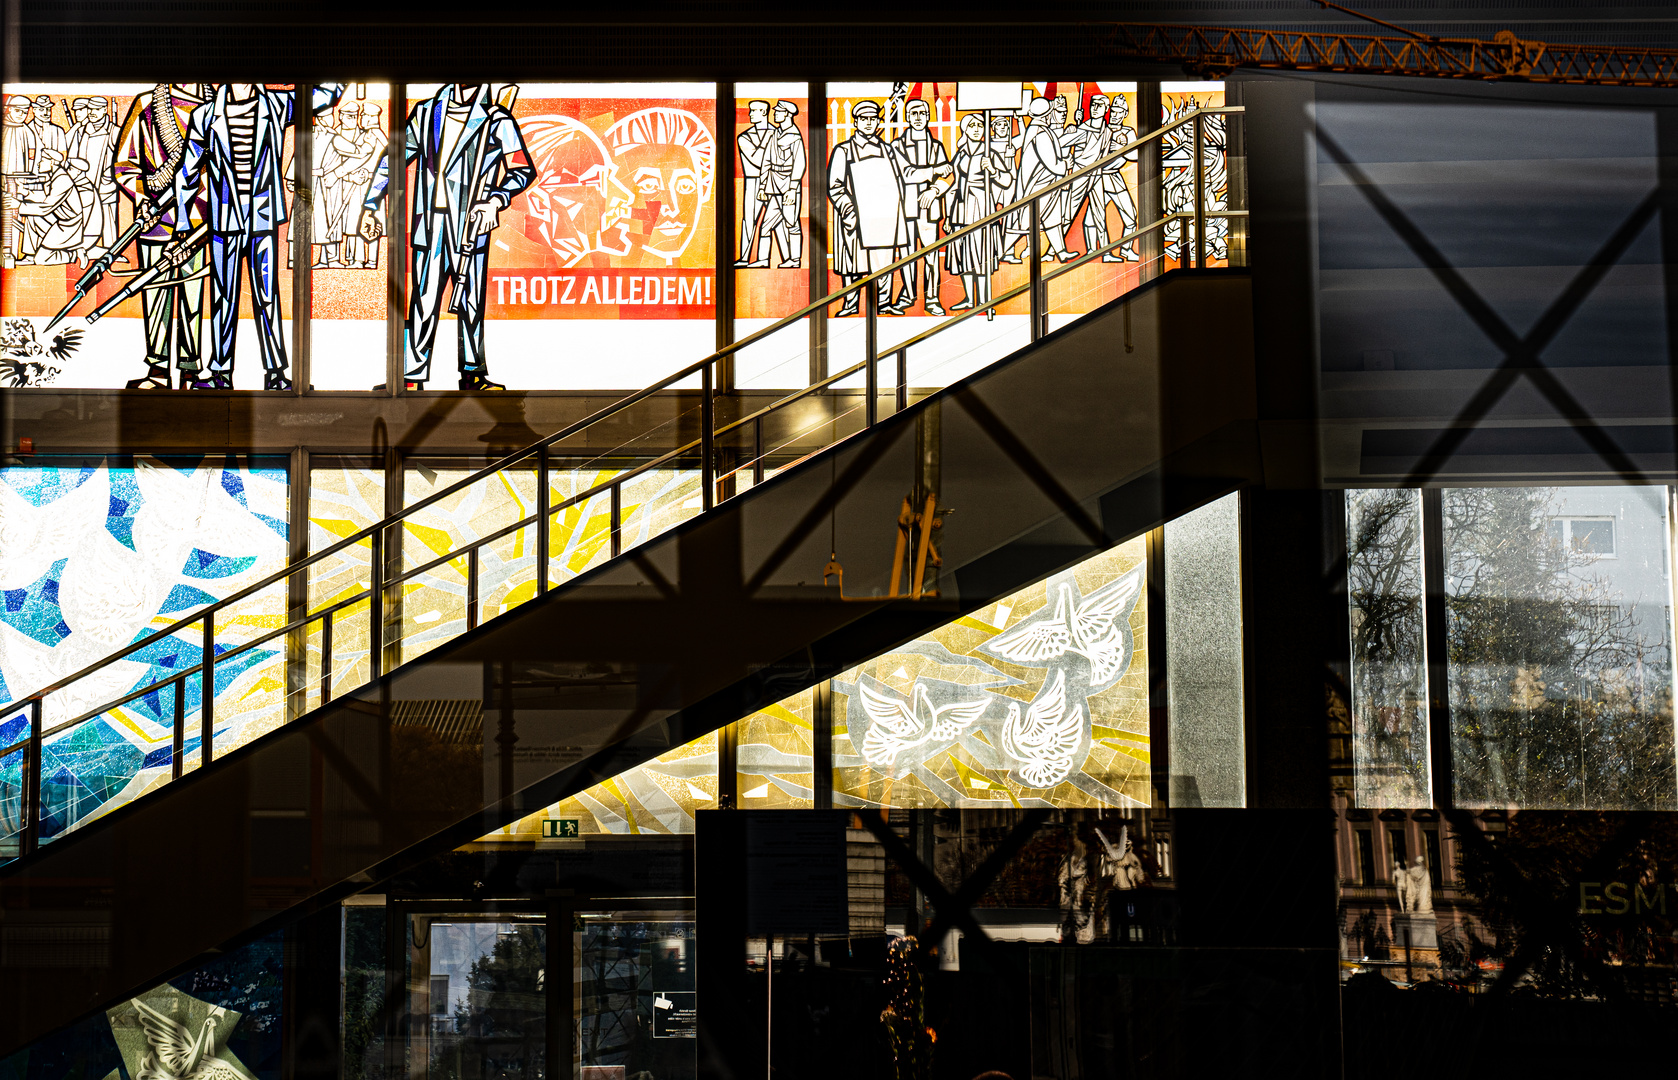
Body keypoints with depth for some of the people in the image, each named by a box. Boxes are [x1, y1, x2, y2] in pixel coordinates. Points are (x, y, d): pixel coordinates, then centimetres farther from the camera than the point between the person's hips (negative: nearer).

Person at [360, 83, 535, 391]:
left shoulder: (496, 120, 4)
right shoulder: (427, 112, 14)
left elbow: (524, 169, -1)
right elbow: (394, 158, 21)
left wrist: (496, 201, -18)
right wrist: (370, 206, 19)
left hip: (471, 224, -1)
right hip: (429, 224, 1)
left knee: (470, 301, 3)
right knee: (423, 303, -4)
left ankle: (472, 372, 16)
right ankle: (411, 378, -2)